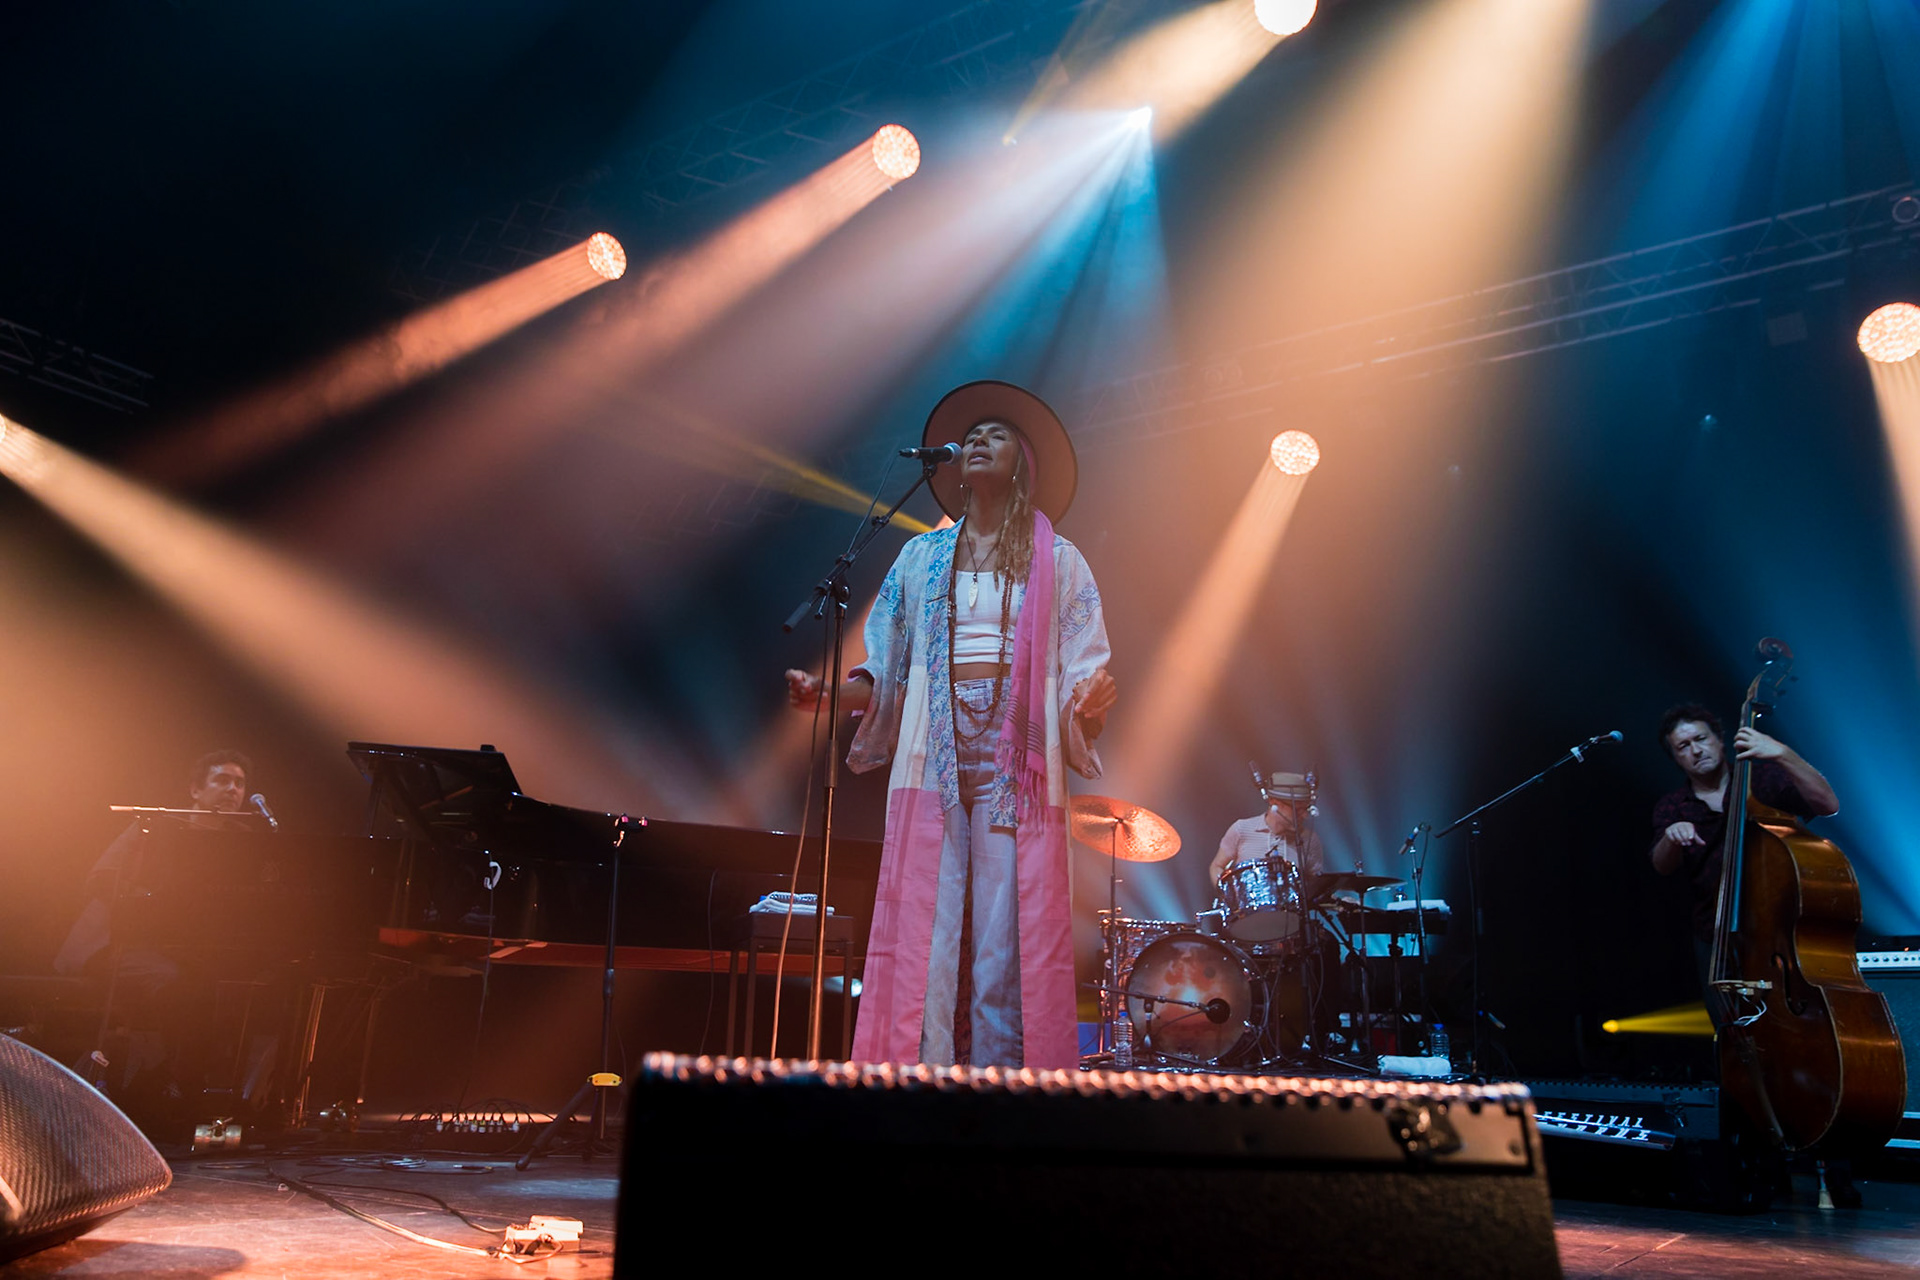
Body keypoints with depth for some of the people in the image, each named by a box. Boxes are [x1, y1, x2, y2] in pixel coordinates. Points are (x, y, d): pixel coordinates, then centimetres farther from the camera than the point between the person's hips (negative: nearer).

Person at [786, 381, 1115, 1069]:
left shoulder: (1059, 561, 13)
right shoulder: (921, 558, 18)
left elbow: (1081, 670, 6)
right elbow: (885, 672, 15)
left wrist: (1090, 699, -16)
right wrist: (825, 689, -2)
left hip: (1017, 762, -1)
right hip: (933, 762, 2)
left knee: (1008, 938, -6)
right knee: (923, 940, -6)